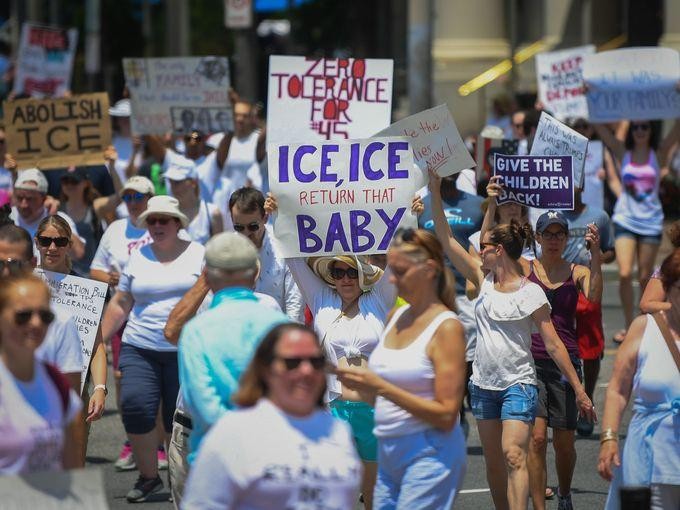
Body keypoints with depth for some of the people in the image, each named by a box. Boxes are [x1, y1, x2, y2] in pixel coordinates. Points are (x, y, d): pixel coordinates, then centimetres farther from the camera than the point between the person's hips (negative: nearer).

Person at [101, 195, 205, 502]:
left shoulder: (199, 255, 3)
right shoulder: (138, 258, 12)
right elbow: (120, 304, 16)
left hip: (185, 350, -2)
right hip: (140, 349, 2)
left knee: (179, 419, 0)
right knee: (135, 407, -15)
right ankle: (148, 476, 0)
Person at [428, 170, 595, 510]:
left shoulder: (530, 293, -9)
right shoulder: (484, 280, 6)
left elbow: (553, 345, -7)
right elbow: (447, 241, 3)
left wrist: (579, 390, -8)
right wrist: (435, 192, -3)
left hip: (518, 384, -6)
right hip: (483, 384, 6)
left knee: (513, 454, -21)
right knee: (494, 463, 9)